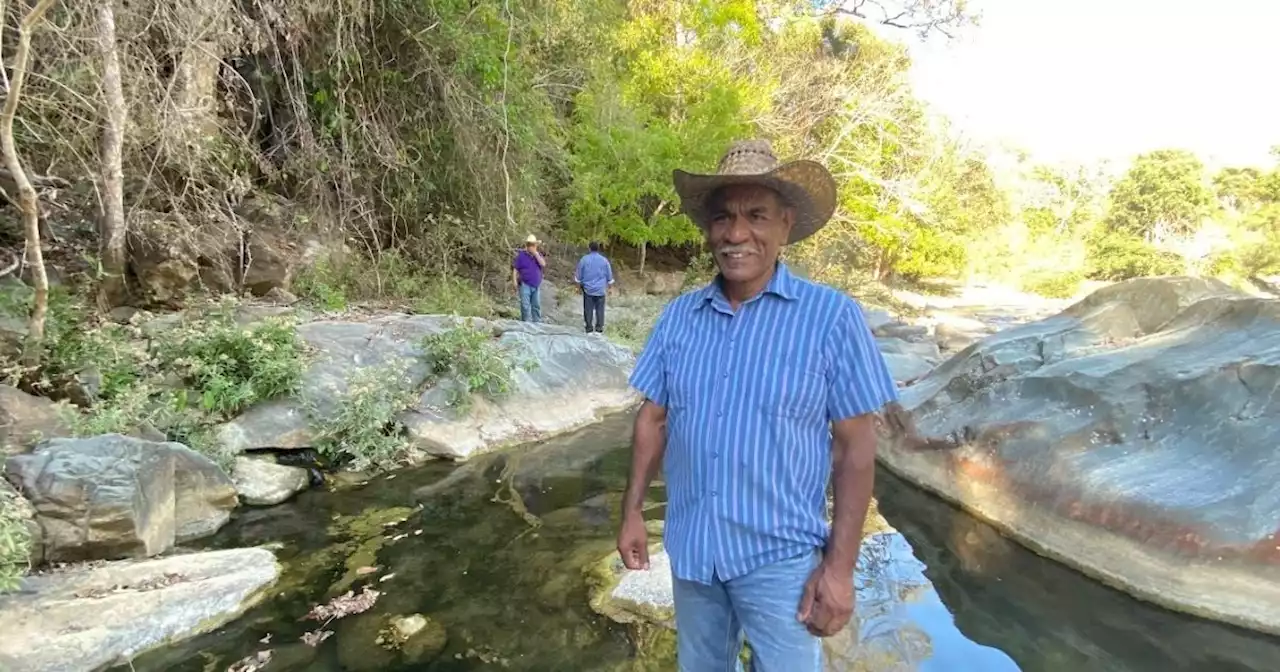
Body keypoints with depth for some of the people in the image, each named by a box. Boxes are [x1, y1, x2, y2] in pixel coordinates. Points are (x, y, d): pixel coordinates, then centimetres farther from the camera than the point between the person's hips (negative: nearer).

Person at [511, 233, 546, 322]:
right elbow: (515, 270, -2)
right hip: (525, 285, -4)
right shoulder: (521, 255, 0)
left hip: (537, 286, 4)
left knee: (537, 306, 9)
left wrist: (535, 253, -12)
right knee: (525, 307, -6)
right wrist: (515, 285, -10)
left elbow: (543, 264, -8)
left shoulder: (538, 255, 12)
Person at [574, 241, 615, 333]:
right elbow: (610, 277, 7)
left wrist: (578, 285, 17)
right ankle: (599, 329, 5)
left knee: (588, 309, 5)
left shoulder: (584, 260, -1)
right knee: (600, 309, 5)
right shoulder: (604, 260, 1)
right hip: (600, 290, 0)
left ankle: (589, 329, 8)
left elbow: (578, 276, 3)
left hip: (588, 289, 0)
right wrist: (609, 287, 19)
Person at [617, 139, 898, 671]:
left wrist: (840, 565, -12)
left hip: (780, 557, -4)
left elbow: (855, 447, -11)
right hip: (690, 548, 4)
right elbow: (653, 418, 6)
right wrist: (632, 510, 5)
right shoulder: (679, 316, -2)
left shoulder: (833, 316, -13)